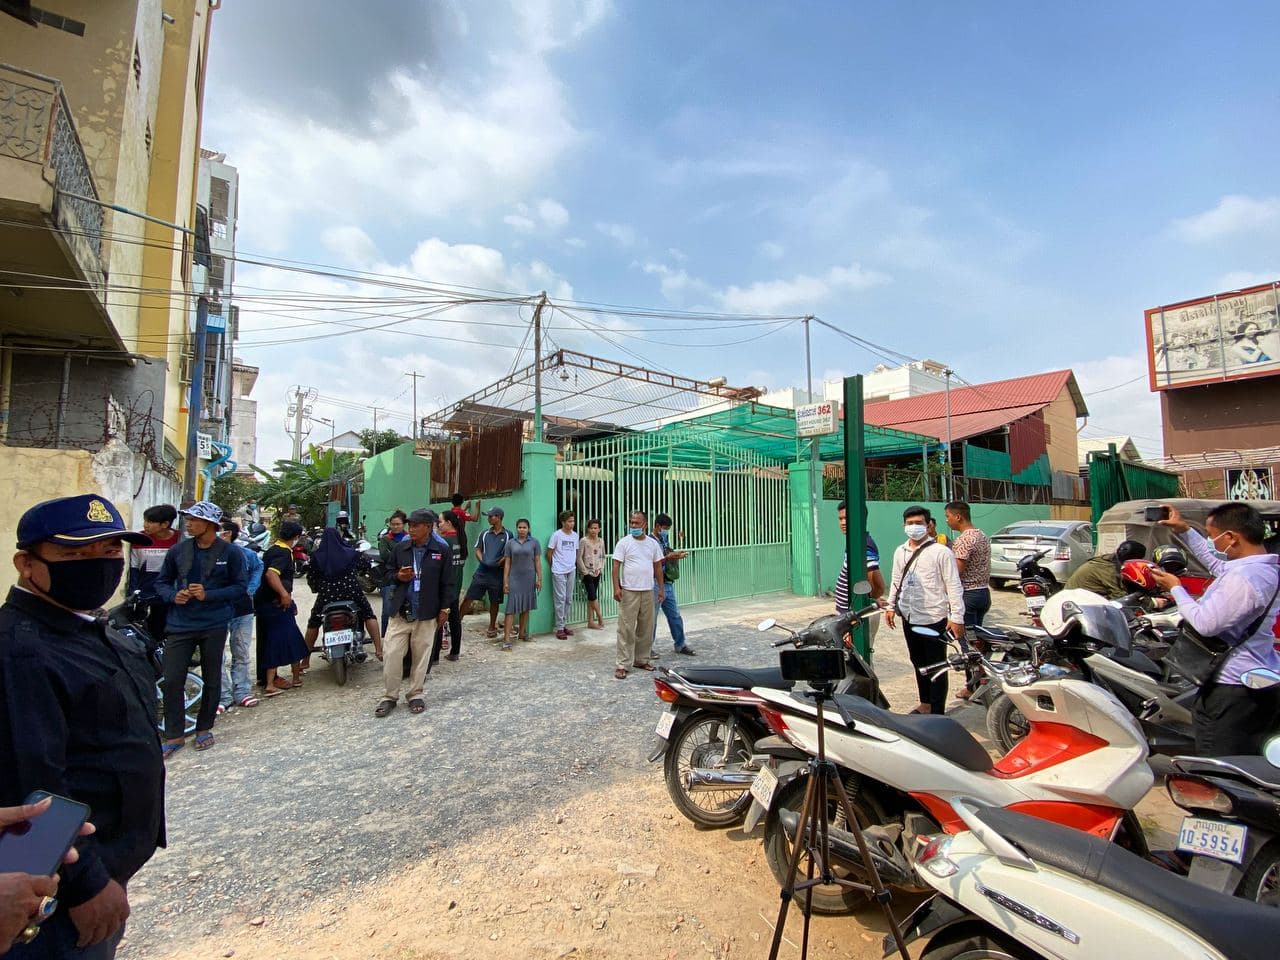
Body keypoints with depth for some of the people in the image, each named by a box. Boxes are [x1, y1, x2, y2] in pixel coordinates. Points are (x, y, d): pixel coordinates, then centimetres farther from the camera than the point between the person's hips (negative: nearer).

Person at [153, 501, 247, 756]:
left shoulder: (230, 552, -5)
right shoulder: (178, 550, 3)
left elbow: (241, 585, -5)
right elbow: (161, 582, 11)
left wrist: (209, 595, -17)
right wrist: (173, 596, -9)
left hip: (214, 625, -2)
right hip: (180, 624, 2)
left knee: (211, 680, 10)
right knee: (172, 680, 0)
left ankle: (204, 729, 27)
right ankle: (174, 735, 16)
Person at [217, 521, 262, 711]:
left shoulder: (245, 554, 0)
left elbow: (258, 567, 19)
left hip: (242, 610, 3)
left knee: (241, 654, 12)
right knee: (217, 655, 1)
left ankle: (241, 692, 23)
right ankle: (223, 696, 12)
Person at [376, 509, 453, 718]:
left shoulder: (442, 550, -5)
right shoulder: (400, 548, 3)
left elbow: (447, 582, 0)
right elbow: (388, 572, 15)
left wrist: (444, 608, -2)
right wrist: (398, 576, -7)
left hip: (426, 614, -2)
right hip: (400, 611, 2)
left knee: (421, 656, 8)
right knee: (391, 653, 2)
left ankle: (415, 695, 25)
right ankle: (389, 696, 19)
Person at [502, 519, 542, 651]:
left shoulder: (534, 543, 2)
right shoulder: (510, 543, 3)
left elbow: (537, 562, 3)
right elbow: (507, 563, 3)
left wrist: (539, 579, -2)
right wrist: (505, 581, -1)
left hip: (529, 579, 1)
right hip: (514, 579, -1)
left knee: (525, 606, 11)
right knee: (511, 608, -6)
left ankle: (522, 633, 26)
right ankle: (506, 638, -8)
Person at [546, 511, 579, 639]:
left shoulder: (575, 535, 7)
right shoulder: (556, 535, -10)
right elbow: (549, 553, -3)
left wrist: (573, 565, 12)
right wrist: (554, 566, 5)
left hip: (571, 571, 6)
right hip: (559, 572, -6)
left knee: (569, 599, 11)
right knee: (560, 599, -3)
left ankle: (564, 624, 22)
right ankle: (559, 628, 5)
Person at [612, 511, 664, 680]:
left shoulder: (653, 543, 8)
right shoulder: (624, 542, -4)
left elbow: (658, 566, 12)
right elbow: (616, 566, -7)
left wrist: (661, 588, 9)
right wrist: (616, 588, -15)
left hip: (648, 592, 5)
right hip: (629, 592, -4)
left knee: (646, 629, 11)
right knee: (626, 629, -4)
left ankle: (639, 659, 25)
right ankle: (622, 664, 2)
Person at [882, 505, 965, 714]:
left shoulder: (941, 552, -10)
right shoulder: (900, 552, 9)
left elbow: (954, 586, -11)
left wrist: (957, 617, -14)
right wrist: (890, 606, 12)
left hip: (934, 620, -6)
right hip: (909, 619, 6)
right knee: (918, 663, 19)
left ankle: (937, 712, 15)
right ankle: (925, 703, 34)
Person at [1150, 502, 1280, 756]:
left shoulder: (1243, 578, -25)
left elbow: (1206, 623, -25)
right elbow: (1217, 564, 24)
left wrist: (1176, 588, -11)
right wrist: (1185, 530, 26)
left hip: (1234, 692, -10)